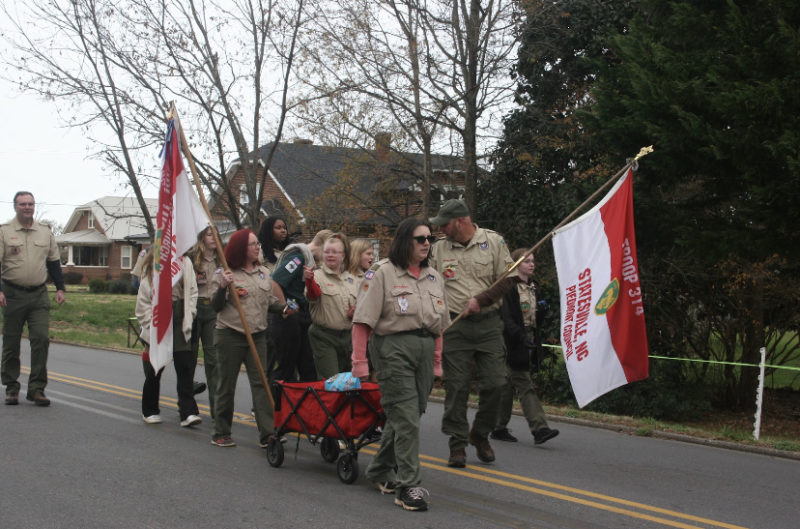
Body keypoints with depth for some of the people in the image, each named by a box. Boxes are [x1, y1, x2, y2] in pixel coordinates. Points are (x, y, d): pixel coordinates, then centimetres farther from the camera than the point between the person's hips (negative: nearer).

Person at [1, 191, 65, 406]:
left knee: (41, 338, -9)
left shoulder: (45, 232, 11)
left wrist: (60, 288, 10)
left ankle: (36, 388, -3)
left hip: (39, 294, 2)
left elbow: (54, 262, 16)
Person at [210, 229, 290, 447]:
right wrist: (223, 287, -22)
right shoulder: (225, 273, -5)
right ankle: (220, 433, 14)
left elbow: (270, 300, 20)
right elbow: (216, 306, -5)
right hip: (230, 336, -4)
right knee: (226, 385, 4)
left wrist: (283, 307, 0)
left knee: (261, 383, -3)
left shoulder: (263, 273, 13)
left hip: (257, 336, 4)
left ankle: (267, 433, -6)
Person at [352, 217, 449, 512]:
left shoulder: (434, 278, 15)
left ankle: (380, 471, 30)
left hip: (425, 348, 7)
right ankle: (408, 486, -6)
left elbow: (439, 324, 19)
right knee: (406, 418, -10)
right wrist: (359, 362, -13)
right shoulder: (383, 274, -5)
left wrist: (437, 362, 14)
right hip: (393, 347, -6)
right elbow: (363, 321, -9)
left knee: (404, 417, 12)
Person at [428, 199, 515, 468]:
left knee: (494, 382, -2)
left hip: (488, 324, -1)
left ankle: (480, 435, 20)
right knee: (456, 386, -2)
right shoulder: (438, 248, 9)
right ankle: (458, 444, 7)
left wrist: (480, 299, -10)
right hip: (454, 327, 1)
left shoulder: (493, 241, 3)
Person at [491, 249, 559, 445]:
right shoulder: (508, 287, -10)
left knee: (509, 385, 12)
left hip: (528, 342, 8)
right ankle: (539, 429, -14)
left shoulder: (532, 287, 16)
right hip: (513, 343, -8)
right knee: (524, 385, -10)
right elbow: (506, 317, -16)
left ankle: (499, 429, 17)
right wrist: (521, 336, -26)